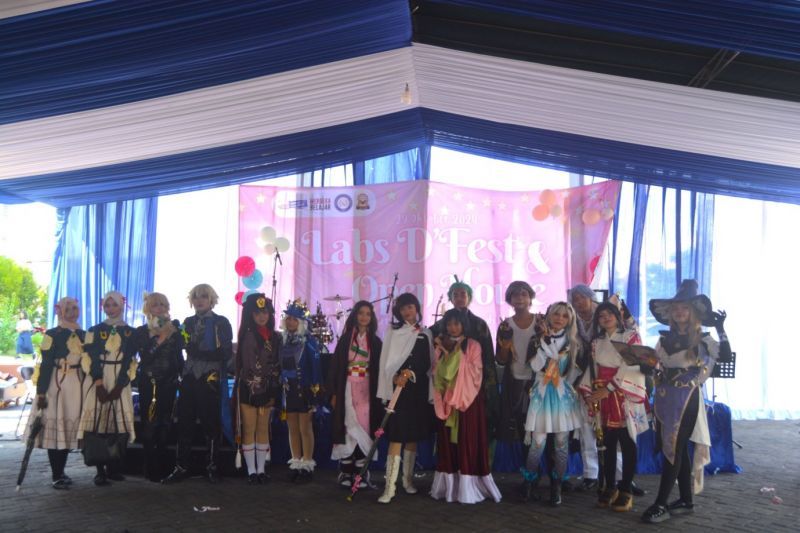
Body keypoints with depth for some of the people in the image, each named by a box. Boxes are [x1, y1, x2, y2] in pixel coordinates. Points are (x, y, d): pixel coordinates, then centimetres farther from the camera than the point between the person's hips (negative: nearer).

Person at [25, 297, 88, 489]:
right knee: (55, 428, -4)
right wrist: (41, 392, -12)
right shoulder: (52, 335, -3)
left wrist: (89, 389, 13)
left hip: (79, 386, 5)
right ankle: (56, 476, 3)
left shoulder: (84, 335, 13)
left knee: (69, 429, 9)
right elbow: (46, 365, -8)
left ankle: (61, 472, 20)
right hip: (57, 385, -5)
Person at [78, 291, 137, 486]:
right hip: (99, 382, 0)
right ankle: (100, 470, -1)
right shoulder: (95, 331, 8)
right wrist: (99, 385, -12)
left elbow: (130, 362, 1)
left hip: (121, 383, 0)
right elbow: (92, 360, -1)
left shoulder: (130, 332, 8)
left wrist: (118, 387, -9)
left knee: (119, 423, -2)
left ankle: (113, 468, 8)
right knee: (98, 423, -5)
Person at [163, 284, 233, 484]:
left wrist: (201, 353, -9)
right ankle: (181, 467, 10)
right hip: (189, 378, 4)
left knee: (211, 423, 1)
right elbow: (187, 349, 16)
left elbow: (227, 353, -3)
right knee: (184, 422, 2)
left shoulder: (221, 322, 2)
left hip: (211, 379, -4)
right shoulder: (188, 322, 16)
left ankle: (212, 467, 11)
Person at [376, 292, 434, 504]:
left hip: (418, 391, 3)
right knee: (396, 437, -9)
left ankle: (408, 479, 23)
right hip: (398, 389, -3)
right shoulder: (393, 332, 5)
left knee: (413, 436, 9)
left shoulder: (426, 334, 11)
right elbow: (387, 361, -3)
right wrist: (396, 377, -20)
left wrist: (410, 373, -9)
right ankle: (390, 486, -10)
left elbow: (427, 363, 6)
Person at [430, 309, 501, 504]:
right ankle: (449, 486, 11)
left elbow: (475, 373, -9)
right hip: (447, 401, 3)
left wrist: (458, 353, -12)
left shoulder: (473, 346, -1)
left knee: (468, 443, -3)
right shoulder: (441, 347, 10)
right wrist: (446, 352, -12)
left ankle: (468, 488, 2)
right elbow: (438, 374, 1)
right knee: (448, 443, 4)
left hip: (468, 400, -3)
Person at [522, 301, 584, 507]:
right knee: (538, 442, -5)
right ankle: (529, 482, 15)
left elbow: (576, 370, 9)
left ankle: (556, 486, 15)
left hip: (563, 395, 1)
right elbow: (535, 366, -12)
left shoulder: (573, 343, 5)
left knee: (561, 442, 4)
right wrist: (545, 341, -14)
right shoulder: (538, 339, 1)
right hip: (542, 394, -1)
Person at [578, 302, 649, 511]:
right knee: (608, 443, 7)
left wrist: (608, 388, -16)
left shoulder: (631, 336, 0)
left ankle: (626, 490, 5)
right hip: (603, 398, 4)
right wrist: (587, 392, -4)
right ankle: (610, 487, 16)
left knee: (627, 443, -1)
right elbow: (591, 368, 11)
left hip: (625, 397, -4)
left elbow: (630, 366, -10)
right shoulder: (596, 342, 16)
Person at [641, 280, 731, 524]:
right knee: (677, 449, 12)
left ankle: (661, 504, 0)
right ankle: (686, 500, 23)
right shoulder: (665, 337, 8)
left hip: (686, 398, -5)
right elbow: (655, 365, 16)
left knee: (674, 449, -4)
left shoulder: (701, 338, -6)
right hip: (665, 397, 5)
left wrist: (720, 329, -27)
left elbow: (725, 356, -22)